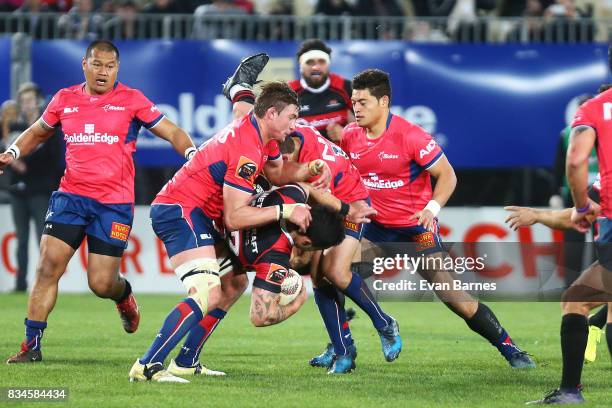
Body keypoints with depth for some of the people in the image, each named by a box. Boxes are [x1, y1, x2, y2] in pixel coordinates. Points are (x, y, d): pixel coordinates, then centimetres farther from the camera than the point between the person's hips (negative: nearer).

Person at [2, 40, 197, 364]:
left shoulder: (131, 100, 1)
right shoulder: (64, 100, 9)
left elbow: (172, 133, 2)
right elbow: (37, 132, 25)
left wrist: (193, 155, -17)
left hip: (114, 203, -2)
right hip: (70, 195, 2)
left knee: (102, 284, -3)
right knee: (48, 267, -11)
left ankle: (124, 294, 36)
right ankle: (31, 345, -4)